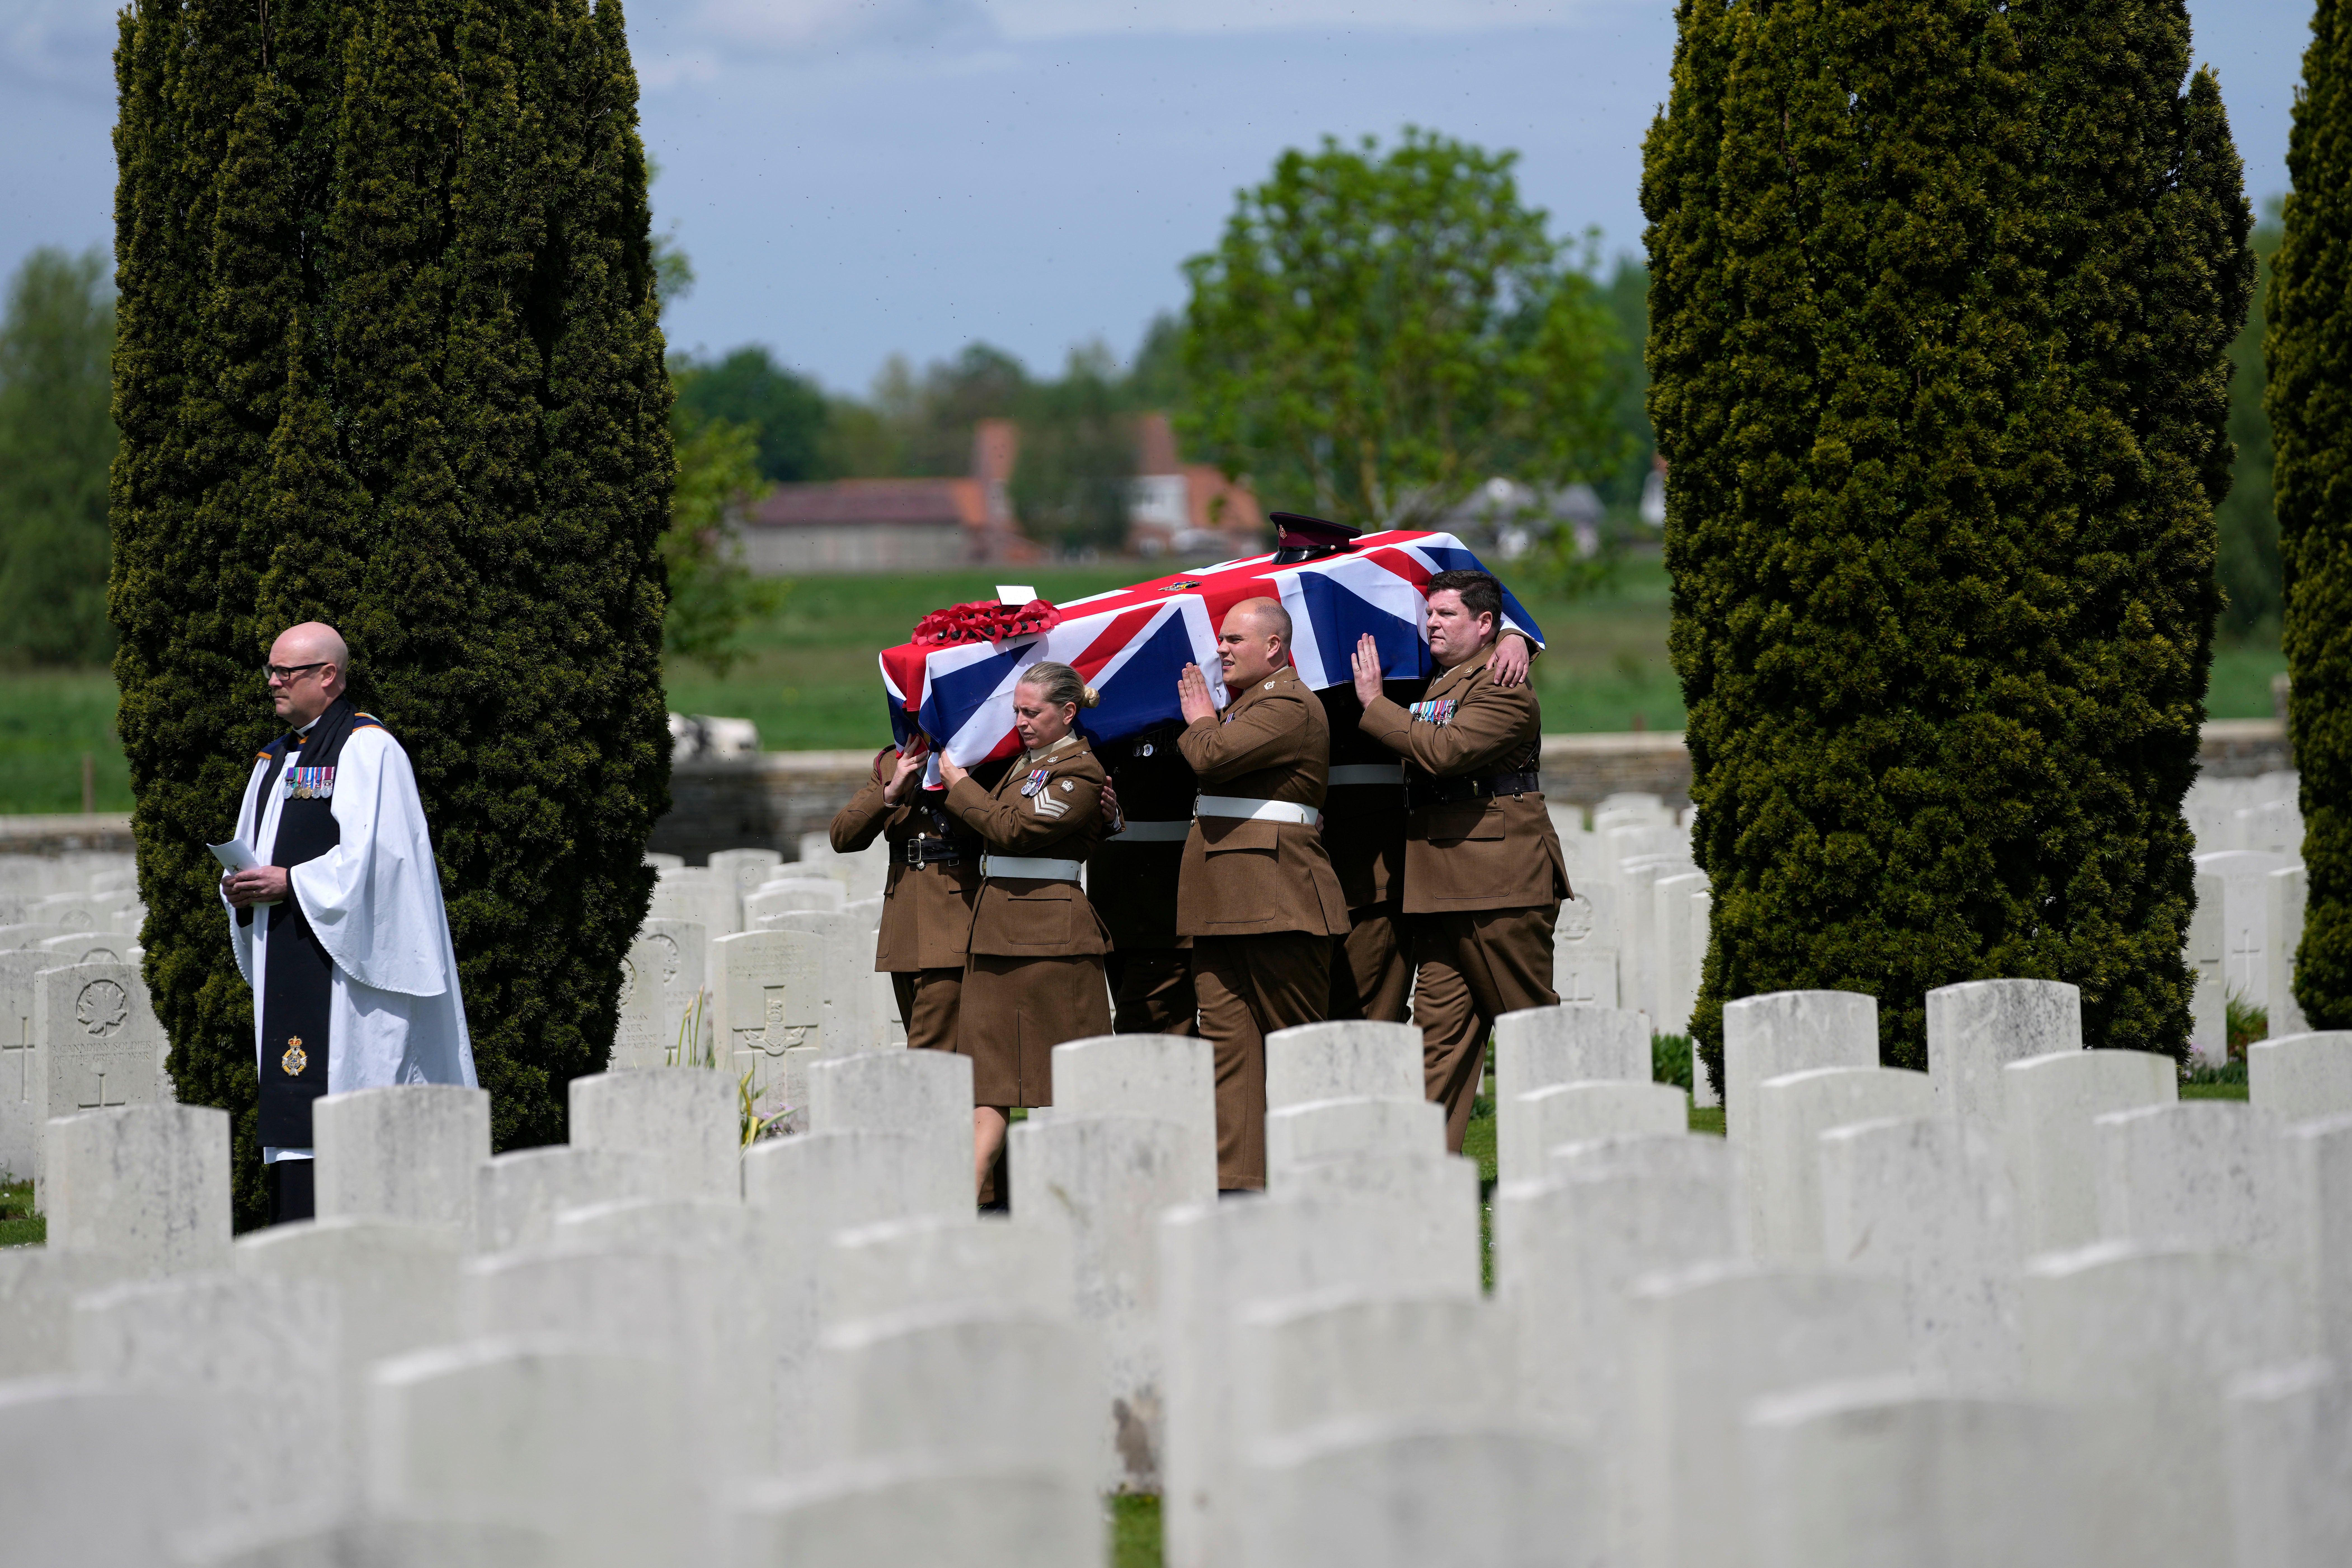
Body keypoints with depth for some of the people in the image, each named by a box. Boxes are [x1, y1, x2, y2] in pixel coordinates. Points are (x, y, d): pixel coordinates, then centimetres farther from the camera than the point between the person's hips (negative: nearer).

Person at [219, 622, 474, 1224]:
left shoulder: (366, 750, -8)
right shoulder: (277, 758, 20)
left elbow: (371, 851, -16)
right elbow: (251, 854, 24)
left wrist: (290, 883, -17)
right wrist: (243, 887, 2)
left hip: (345, 952, -9)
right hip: (288, 960, 9)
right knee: (289, 1098, 5)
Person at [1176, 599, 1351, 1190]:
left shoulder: (1289, 706, -11)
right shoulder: (1240, 701, 20)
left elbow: (1214, 757, -21)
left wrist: (1199, 721, -2)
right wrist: (1204, 720, 7)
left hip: (1274, 893, -9)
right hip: (1222, 899, 9)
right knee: (1228, 1033, 2)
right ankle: (1235, 1175, -1)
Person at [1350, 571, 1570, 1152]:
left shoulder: (1504, 689, -9)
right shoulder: (1437, 686, 19)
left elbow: (1444, 750, -22)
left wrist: (1375, 704, -13)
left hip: (1500, 883, -8)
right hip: (1436, 885, 8)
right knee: (1441, 1023, 2)